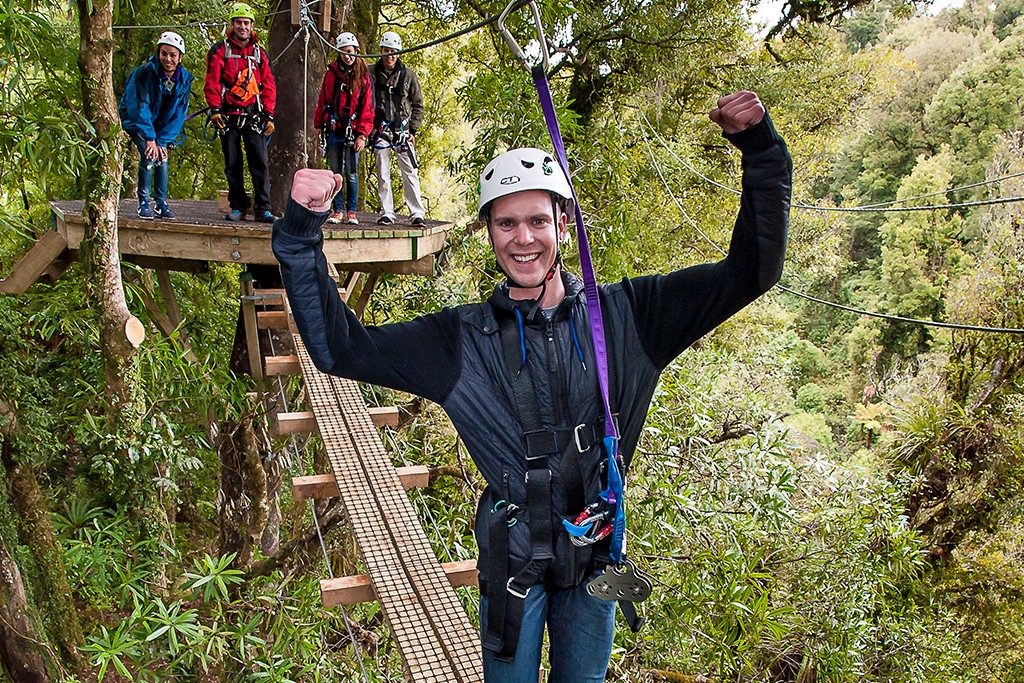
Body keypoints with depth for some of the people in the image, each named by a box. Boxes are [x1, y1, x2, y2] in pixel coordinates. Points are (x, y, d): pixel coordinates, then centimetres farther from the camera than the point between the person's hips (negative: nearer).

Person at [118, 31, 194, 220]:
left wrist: (163, 140, -19)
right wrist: (149, 138, -30)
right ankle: (143, 203, -10)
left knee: (162, 156, -9)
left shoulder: (184, 79, -13)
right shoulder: (145, 72, -26)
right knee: (149, 153, -20)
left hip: (160, 123, 4)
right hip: (135, 119, -4)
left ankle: (161, 204, 1)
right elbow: (139, 107, -27)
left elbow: (179, 113, -12)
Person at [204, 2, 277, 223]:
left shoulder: (260, 53, 12)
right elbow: (212, 82, 1)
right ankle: (238, 207, 11)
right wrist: (215, 109, -10)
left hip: (253, 116, 1)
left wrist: (269, 115, 3)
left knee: (260, 163, -6)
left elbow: (269, 86, 11)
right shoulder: (220, 50, 6)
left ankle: (263, 208, -5)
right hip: (228, 116, -1)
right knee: (232, 165, 3)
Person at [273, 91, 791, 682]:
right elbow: (339, 346, -8)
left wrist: (761, 150, -14)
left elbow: (748, 273, -5)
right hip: (513, 558, -1)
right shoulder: (462, 339, -8)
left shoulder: (626, 315, -6)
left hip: (597, 551, 1)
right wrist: (303, 232, -17)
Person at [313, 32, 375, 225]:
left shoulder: (363, 76, 2)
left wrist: (362, 135, -8)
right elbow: (322, 101, 11)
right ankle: (338, 210, 12)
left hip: (352, 132, -2)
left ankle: (351, 211, 10)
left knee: (351, 173, 0)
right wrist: (319, 126, 5)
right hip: (334, 131, 2)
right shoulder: (331, 73, 8)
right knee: (335, 173, 5)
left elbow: (367, 108, -1)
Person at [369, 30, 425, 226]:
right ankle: (387, 213, 9)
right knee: (382, 175, 2)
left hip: (402, 130, 0)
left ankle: (417, 213, -1)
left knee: (410, 173, -4)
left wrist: (413, 130, 2)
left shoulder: (408, 74, 4)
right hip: (380, 130, 0)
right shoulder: (371, 73, 3)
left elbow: (418, 104, 9)